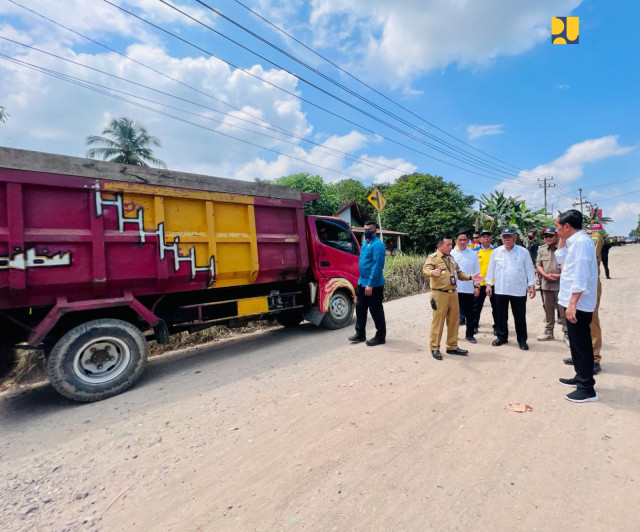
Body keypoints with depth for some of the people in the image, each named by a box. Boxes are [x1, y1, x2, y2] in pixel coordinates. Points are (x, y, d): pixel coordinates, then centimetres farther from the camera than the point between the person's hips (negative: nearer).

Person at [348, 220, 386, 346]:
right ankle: (360, 334, 27)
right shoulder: (365, 243, 12)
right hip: (362, 282, 9)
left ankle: (380, 336, 17)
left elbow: (377, 265, -22)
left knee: (376, 311, 3)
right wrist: (361, 279, 17)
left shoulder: (377, 244, -16)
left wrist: (370, 284, -24)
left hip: (374, 284, -9)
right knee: (360, 308, 15)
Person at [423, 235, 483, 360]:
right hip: (440, 294, -7)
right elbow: (425, 270, -26)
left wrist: (470, 277, 10)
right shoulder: (433, 257, -9)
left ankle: (452, 346, 26)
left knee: (453, 320, 13)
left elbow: (459, 273, 24)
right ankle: (435, 348, 9)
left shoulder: (451, 258, 16)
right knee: (438, 321, -2)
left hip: (453, 293, 8)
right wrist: (432, 272, -48)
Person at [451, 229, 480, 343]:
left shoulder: (473, 255, 3)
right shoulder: (451, 254, 2)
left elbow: (476, 272, 6)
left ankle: (469, 334, 21)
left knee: (470, 313, 7)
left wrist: (477, 286, 0)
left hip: (468, 289, 0)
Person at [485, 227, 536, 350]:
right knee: (501, 316, 11)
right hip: (500, 290, 2)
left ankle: (522, 340, 21)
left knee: (520, 317, 7)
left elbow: (529, 270, 1)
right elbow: (491, 269, 8)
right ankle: (501, 337, 25)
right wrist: (489, 284, 6)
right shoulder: (496, 252, 4)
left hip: (518, 290, -2)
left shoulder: (523, 252, -1)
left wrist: (532, 286, -2)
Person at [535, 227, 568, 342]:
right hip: (546, 284, 5)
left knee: (563, 310, -1)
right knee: (548, 309, 14)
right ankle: (548, 331, 26)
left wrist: (560, 275, -16)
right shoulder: (542, 249, 10)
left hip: (561, 284, -5)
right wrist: (546, 275, -5)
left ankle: (567, 333, 10)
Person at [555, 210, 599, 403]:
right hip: (574, 302, 10)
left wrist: (572, 303, -26)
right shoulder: (574, 241, 11)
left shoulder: (581, 242, -18)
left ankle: (587, 389, 8)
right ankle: (581, 377, 32)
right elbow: (561, 258, 27)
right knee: (577, 342, 19)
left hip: (578, 303, -10)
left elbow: (581, 276, -24)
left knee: (581, 344, -2)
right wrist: (562, 240, 14)